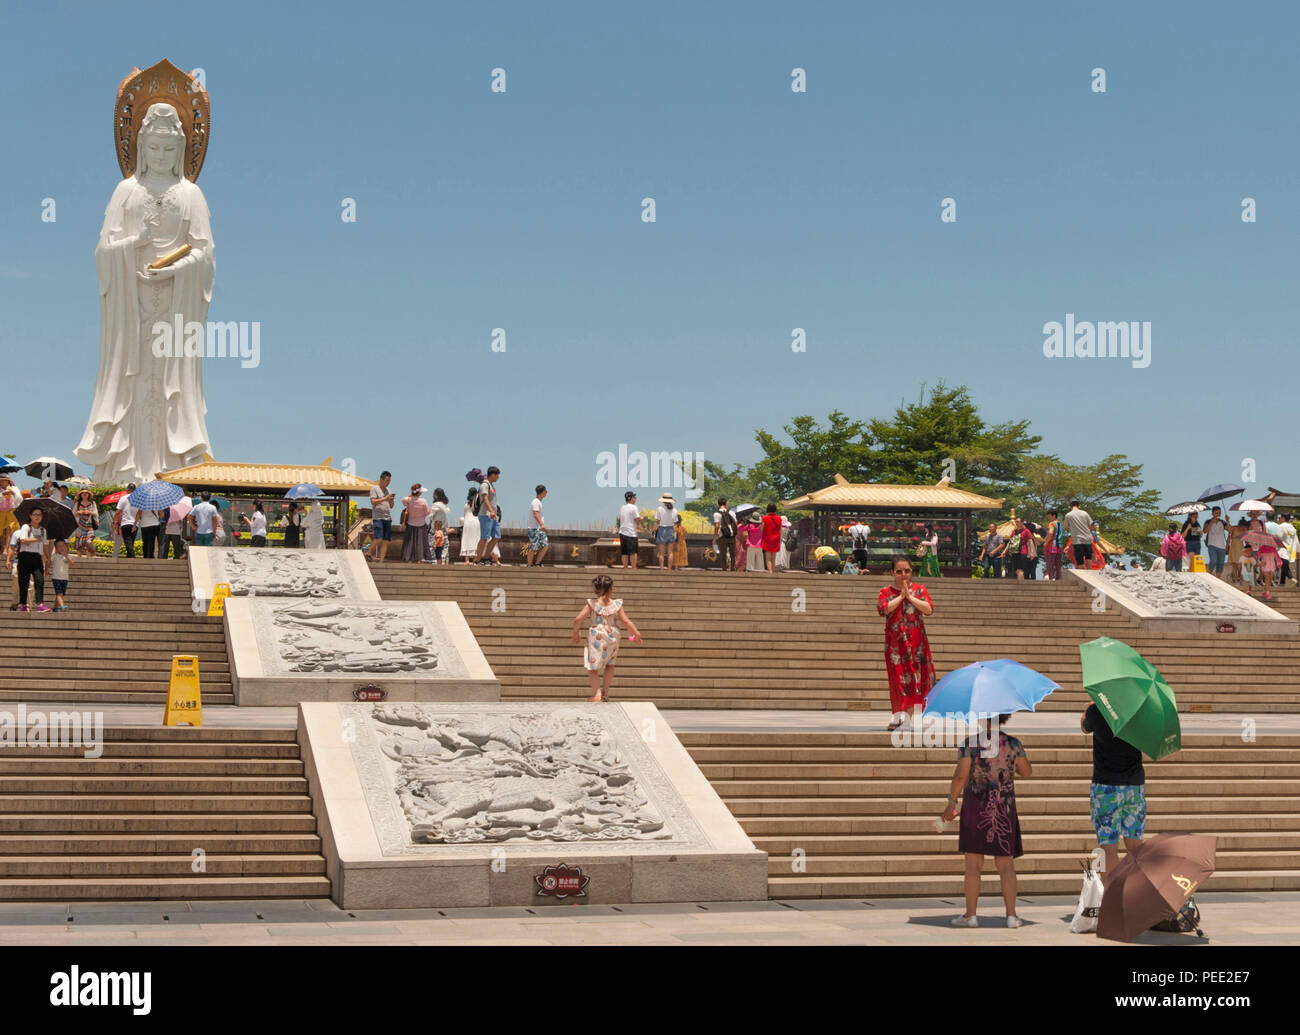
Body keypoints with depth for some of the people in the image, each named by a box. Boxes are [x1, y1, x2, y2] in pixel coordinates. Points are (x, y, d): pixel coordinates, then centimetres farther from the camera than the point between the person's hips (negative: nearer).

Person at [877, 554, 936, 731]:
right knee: (898, 675, -6)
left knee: (914, 675, -3)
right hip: (895, 640, -1)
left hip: (917, 640, 1)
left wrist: (910, 596, -9)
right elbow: (883, 608, -13)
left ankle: (907, 717, -1)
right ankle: (899, 716, -4)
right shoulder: (886, 592, 8)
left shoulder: (919, 590, 9)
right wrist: (901, 596, -9)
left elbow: (929, 609, -6)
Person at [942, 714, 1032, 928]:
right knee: (1006, 865, 7)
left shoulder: (970, 744, -7)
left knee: (973, 864, 2)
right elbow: (1027, 772, 9)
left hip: (975, 808, -2)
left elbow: (960, 775, -13)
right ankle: (1011, 915, 3)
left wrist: (951, 804, -3)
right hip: (1004, 809, 2)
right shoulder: (1013, 745, -1)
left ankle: (970, 915, 2)